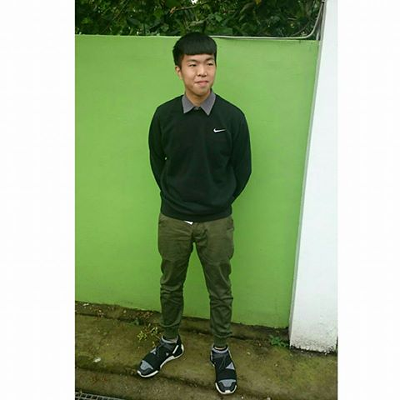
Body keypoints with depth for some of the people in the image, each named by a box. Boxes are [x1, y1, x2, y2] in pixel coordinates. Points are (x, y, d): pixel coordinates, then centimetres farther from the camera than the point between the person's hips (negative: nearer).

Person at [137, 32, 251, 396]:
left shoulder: (233, 117, -11)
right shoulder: (164, 115, -7)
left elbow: (242, 170, 1)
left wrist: (219, 201, 8)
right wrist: (173, 196, 11)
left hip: (217, 222, -1)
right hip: (173, 220, 2)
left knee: (220, 290, 14)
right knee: (170, 286, 18)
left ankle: (221, 351, 37)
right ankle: (170, 343, 43)